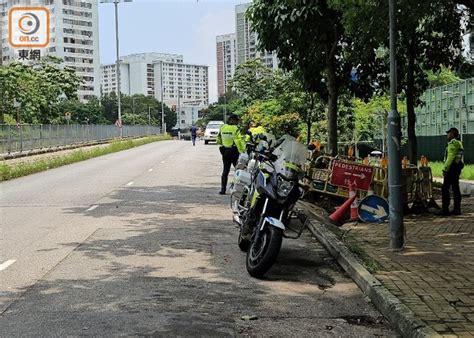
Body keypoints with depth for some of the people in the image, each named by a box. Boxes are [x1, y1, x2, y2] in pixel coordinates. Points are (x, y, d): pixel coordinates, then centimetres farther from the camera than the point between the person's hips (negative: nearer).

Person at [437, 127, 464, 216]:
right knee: (455, 189, 11)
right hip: (458, 168, 10)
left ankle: (445, 209, -8)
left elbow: (450, 157, -21)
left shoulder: (453, 143, -14)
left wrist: (445, 169, -18)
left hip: (452, 168, -10)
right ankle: (457, 209, 12)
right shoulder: (459, 143, 18)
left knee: (445, 189, -7)